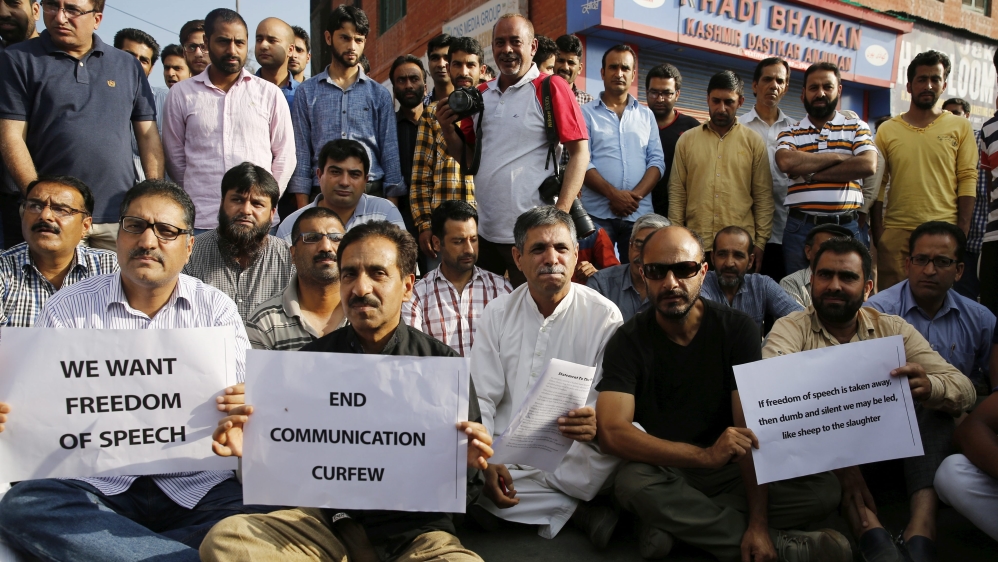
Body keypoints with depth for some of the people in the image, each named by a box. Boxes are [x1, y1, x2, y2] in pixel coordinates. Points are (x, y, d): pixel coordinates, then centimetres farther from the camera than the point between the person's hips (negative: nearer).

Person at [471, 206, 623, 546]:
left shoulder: (604, 316, -2)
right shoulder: (498, 314, 5)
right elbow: (481, 398, 2)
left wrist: (599, 424, -31)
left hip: (571, 456, -3)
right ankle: (580, 512, -11)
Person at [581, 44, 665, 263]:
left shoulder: (646, 115, 15)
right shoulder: (586, 113, 5)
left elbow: (657, 161, 7)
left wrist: (636, 195, -10)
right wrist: (614, 194, -16)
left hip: (639, 214, 3)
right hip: (597, 213, -3)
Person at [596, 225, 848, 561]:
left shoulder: (737, 329, -7)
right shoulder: (628, 342, -11)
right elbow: (612, 432, -24)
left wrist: (758, 520, -25)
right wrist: (705, 455, -34)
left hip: (730, 471, 2)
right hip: (662, 472, -2)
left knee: (825, 489, -20)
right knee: (633, 483, -35)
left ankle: (668, 524, -19)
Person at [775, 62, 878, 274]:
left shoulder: (857, 128, 9)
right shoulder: (790, 133, 9)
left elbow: (868, 165, -9)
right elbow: (786, 162, -14)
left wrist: (810, 173, -10)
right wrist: (838, 156, -8)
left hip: (847, 227, 0)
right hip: (800, 227, 0)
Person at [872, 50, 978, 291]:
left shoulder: (960, 127, 8)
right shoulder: (887, 130, 9)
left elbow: (968, 179, 2)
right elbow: (877, 184, 6)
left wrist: (962, 229, -8)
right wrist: (877, 232, -2)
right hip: (895, 233, 0)